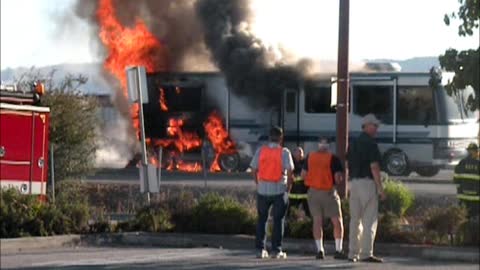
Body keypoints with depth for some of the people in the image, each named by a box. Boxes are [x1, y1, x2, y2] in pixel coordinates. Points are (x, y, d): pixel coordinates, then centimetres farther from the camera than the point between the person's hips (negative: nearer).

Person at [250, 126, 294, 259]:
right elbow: (289, 171, -11)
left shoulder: (261, 150, 1)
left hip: (263, 189, 2)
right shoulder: (284, 152, -6)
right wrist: (288, 187, 2)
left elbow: (253, 169, 1)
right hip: (279, 190, -2)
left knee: (261, 219, 13)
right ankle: (276, 250, 3)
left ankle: (260, 249, 11)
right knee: (278, 220, 5)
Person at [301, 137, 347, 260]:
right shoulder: (333, 159, -9)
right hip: (329, 192, -3)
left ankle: (319, 250, 3)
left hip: (313, 192, 3)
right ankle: (338, 250, 0)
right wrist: (338, 181, 9)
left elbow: (303, 173, 5)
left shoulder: (310, 157, 3)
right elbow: (338, 177, -13)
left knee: (317, 221, 7)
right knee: (337, 221, 5)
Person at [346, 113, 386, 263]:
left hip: (353, 183, 7)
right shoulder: (371, 144, -11)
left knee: (355, 219, 11)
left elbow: (347, 165, 16)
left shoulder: (353, 143, 13)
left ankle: (353, 253, 12)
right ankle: (366, 253, -9)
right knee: (369, 220, -4)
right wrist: (380, 188, -14)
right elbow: (374, 167, -16)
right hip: (367, 182, -7)